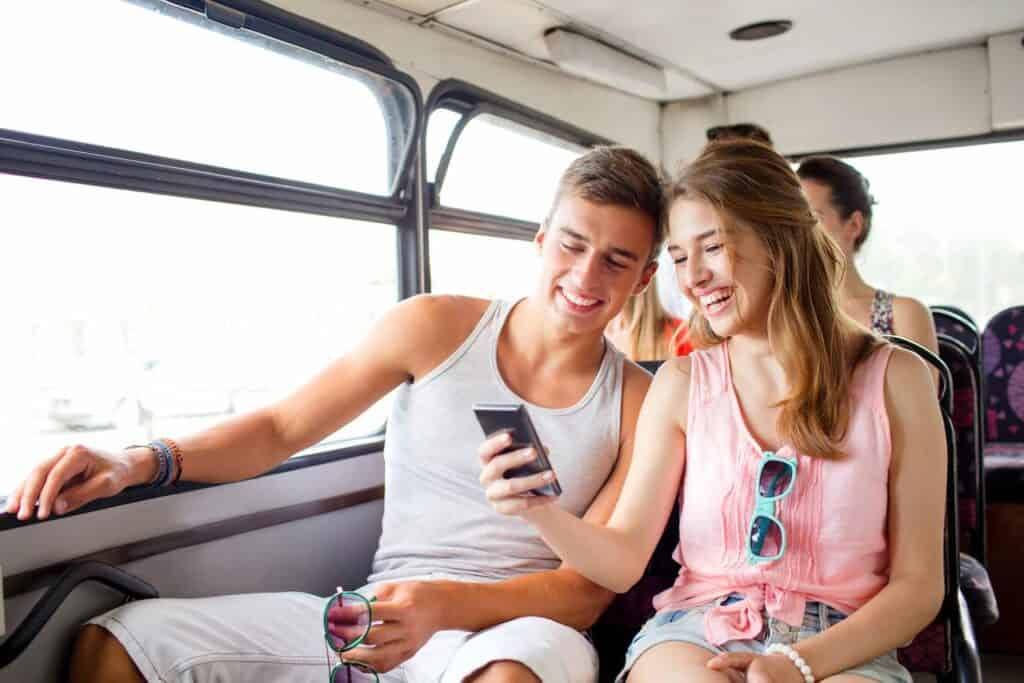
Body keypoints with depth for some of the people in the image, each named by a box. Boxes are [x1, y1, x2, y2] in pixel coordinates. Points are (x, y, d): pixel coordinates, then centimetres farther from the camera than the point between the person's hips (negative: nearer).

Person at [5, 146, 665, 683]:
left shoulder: (639, 404, -2)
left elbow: (592, 587, -7)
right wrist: (141, 461, -11)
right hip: (385, 613, 3)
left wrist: (447, 604, -25)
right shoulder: (433, 328, 0)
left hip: (522, 624, -2)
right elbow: (281, 429, 5)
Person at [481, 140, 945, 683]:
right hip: (696, 629, 1)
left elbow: (919, 584, 2)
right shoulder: (681, 383, 4)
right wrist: (540, 510, -19)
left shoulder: (893, 379, 0)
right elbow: (623, 561, 1)